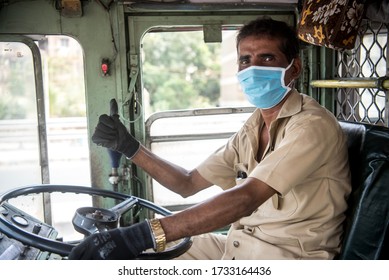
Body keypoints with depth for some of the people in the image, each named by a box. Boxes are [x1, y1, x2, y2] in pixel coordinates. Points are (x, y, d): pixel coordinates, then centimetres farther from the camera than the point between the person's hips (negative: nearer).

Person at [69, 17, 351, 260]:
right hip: (238, 246, 7)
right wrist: (129, 147, 1)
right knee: (134, 265, 1)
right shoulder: (253, 129, 9)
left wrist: (145, 234, -36)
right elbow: (189, 183, 12)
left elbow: (247, 197, -29)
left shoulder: (312, 125, -16)